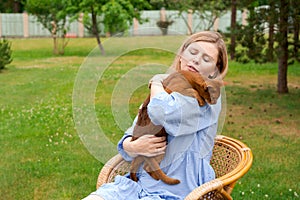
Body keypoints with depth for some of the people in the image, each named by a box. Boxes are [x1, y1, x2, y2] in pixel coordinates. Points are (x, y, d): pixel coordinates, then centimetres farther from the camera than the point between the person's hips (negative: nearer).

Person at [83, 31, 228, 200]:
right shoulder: (165, 91, 14)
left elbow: (164, 112, -24)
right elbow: (127, 141, 12)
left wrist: (157, 83, -4)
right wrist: (133, 147, -11)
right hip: (138, 184, 6)